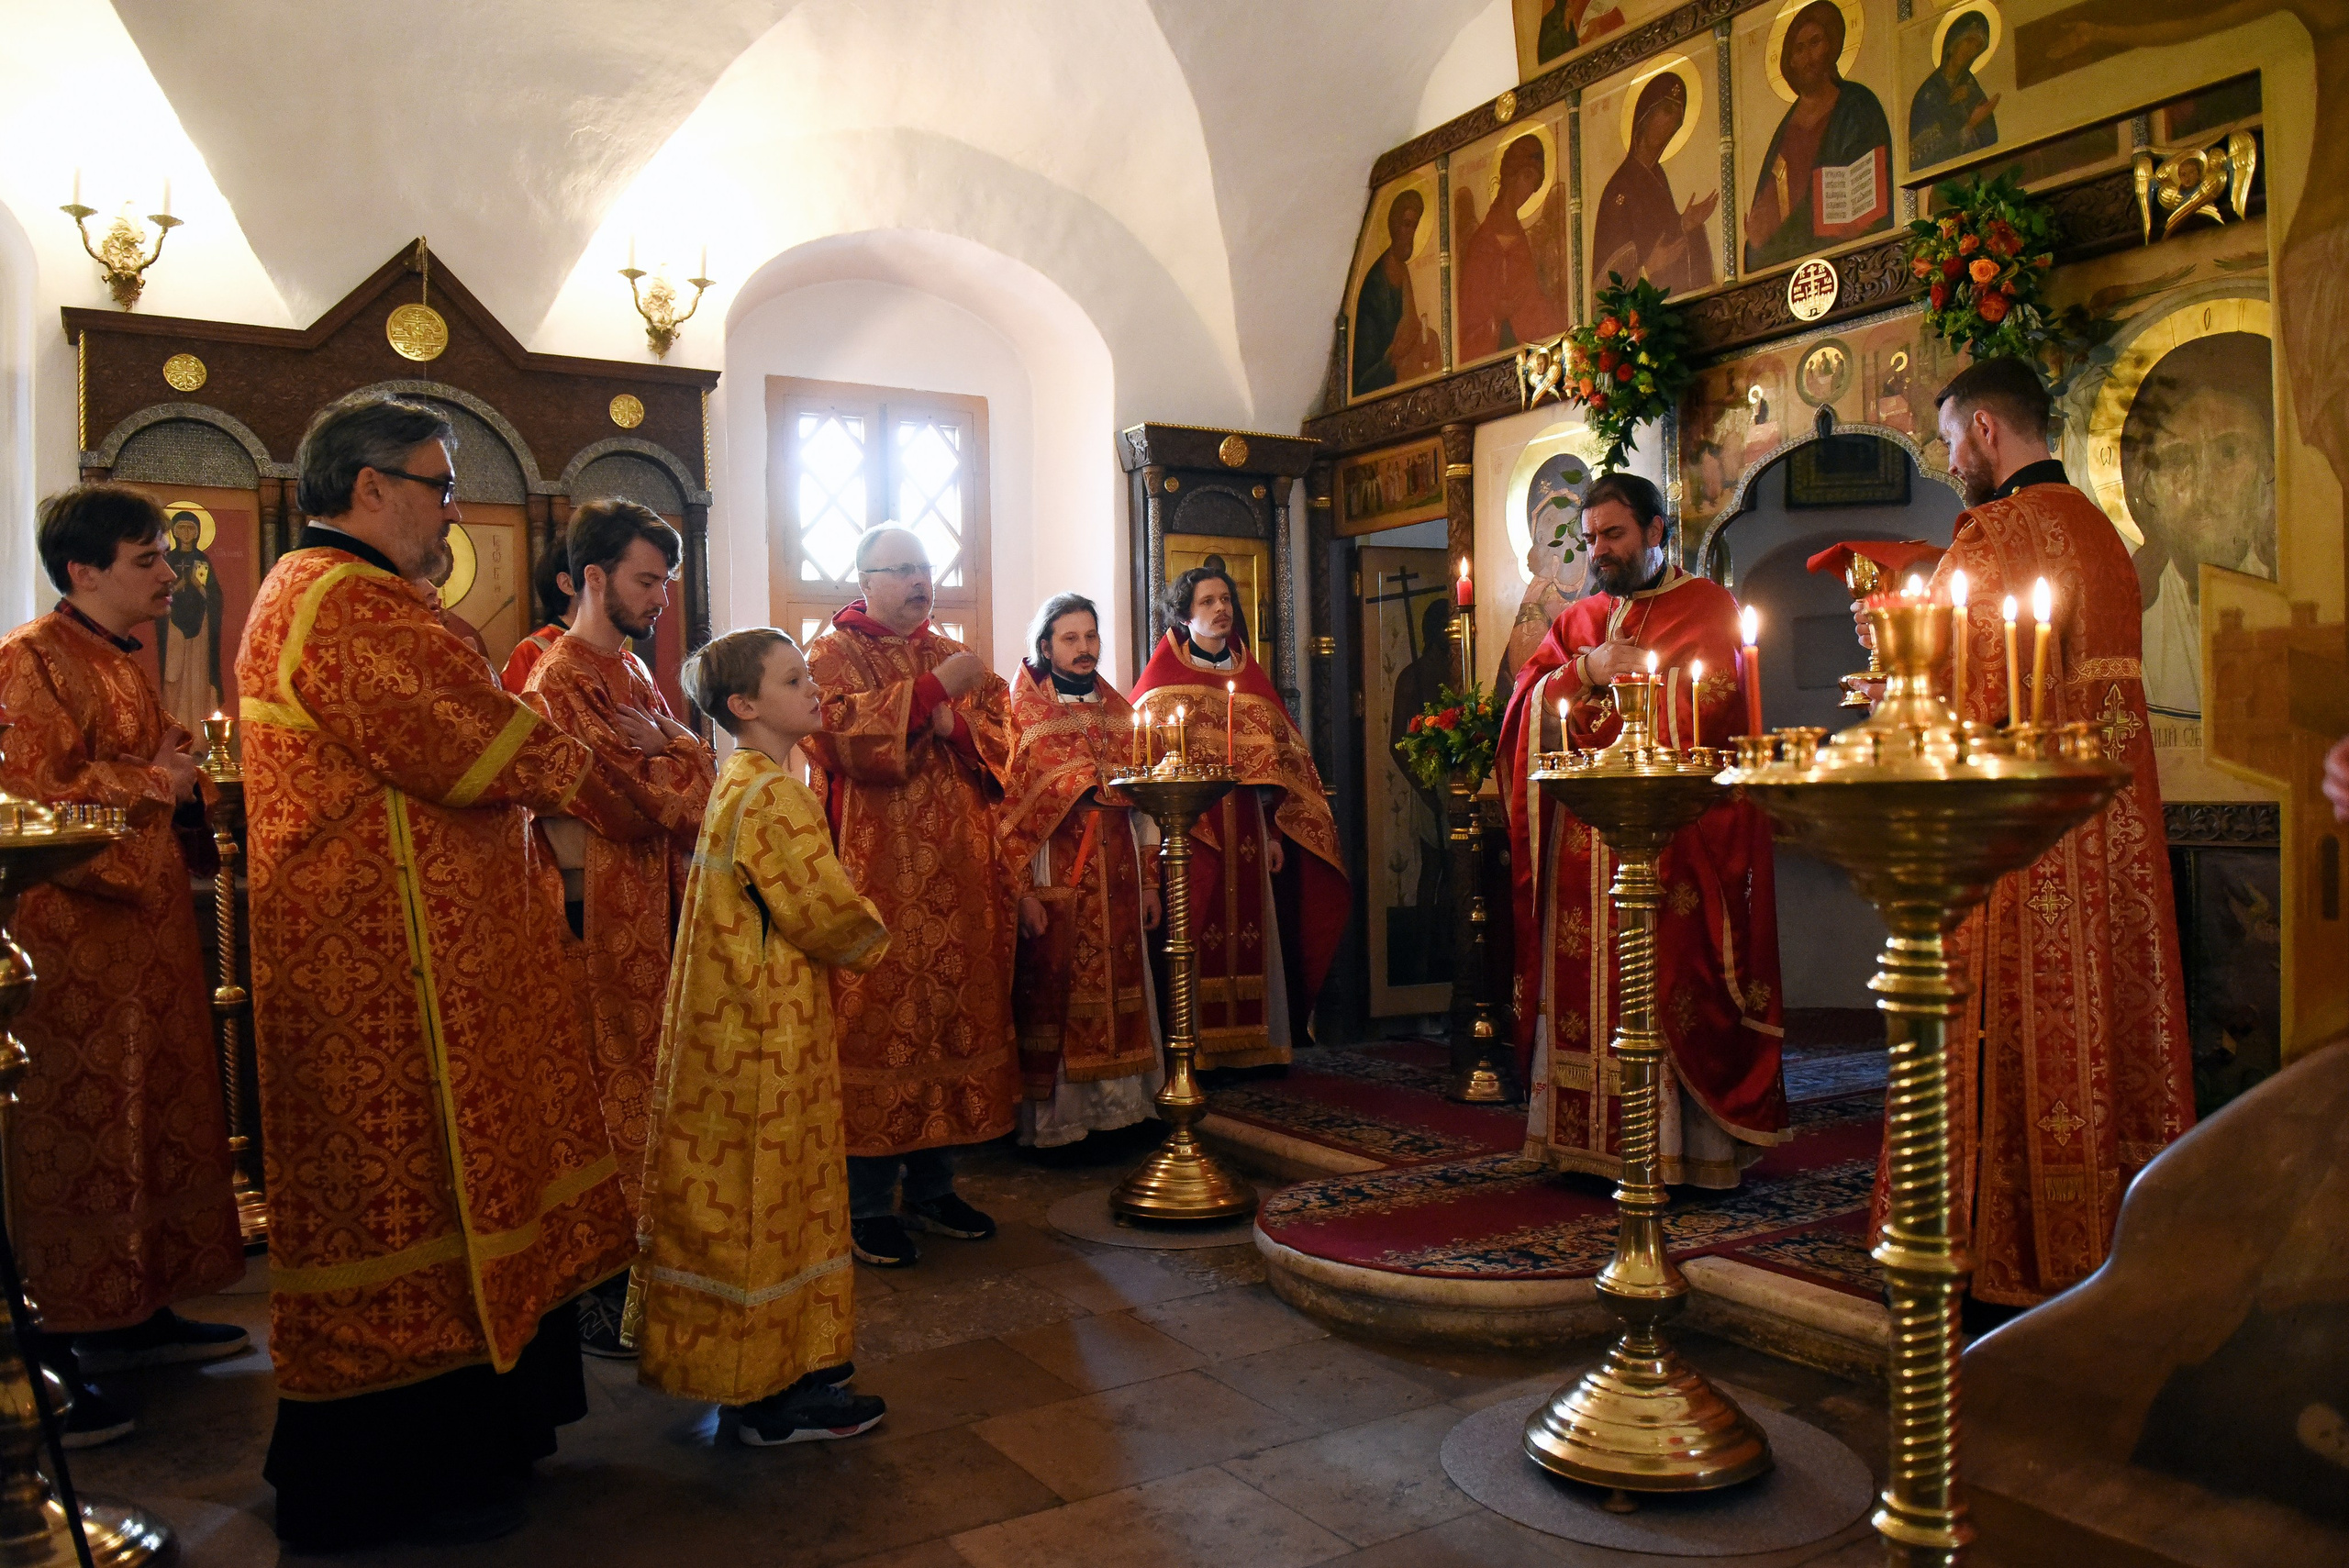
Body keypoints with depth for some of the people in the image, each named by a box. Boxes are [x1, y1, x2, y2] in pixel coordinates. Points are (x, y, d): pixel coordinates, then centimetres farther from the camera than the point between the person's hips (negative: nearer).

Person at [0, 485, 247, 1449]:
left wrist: (178, 769, 9)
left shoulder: (122, 662, 18)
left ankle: (131, 1313, 25)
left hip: (143, 929, 9)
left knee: (147, 1118, 13)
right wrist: (153, 780, -16)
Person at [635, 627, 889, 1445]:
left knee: (739, 1196, 16)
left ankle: (755, 1371, 29)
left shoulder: (737, 784, 12)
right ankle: (774, 1394, 11)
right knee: (767, 1198, 0)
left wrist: (852, 930, 8)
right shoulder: (774, 795, -20)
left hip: (734, 1027, 10)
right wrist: (870, 936, 1)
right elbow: (829, 916, -19)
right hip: (767, 1032, -10)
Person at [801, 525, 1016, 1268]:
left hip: (954, 875, 6)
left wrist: (955, 722, -10)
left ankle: (932, 1184, 20)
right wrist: (932, 690, -19)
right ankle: (868, 1204, 5)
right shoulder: (834, 651, 2)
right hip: (873, 871, -5)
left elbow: (1001, 739, 10)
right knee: (874, 1020, -5)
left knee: (951, 1014, 8)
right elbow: (838, 728, -17)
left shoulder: (956, 656, 19)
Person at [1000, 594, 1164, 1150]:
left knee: (1115, 989, 7)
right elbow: (1005, 802, -9)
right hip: (1054, 875, -5)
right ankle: (1051, 1119, 5)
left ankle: (1115, 1105, 16)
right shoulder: (1022, 711, -2)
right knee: (1054, 992, -2)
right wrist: (1022, 890, -16)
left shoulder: (1119, 712, 14)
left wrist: (1149, 880, 10)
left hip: (1117, 875, 5)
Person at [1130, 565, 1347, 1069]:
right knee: (1195, 941, -7)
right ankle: (1191, 1049, -2)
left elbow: (1274, 758, 15)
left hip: (1246, 833, 4)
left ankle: (1255, 1043, 9)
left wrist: (1274, 833, 7)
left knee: (1250, 934, 2)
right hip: (1189, 832, -4)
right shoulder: (1165, 677, 5)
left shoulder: (1250, 676, 17)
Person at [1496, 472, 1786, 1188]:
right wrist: (1586, 670, -7)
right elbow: (1525, 702, 9)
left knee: (1666, 985, -6)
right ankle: (1587, 1137, 7)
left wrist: (1624, 671, -4)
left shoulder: (1706, 606, 5)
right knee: (1582, 983, 1)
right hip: (1582, 840, 5)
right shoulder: (1577, 619, 20)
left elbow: (1710, 703, -10)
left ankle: (1683, 1143, 0)